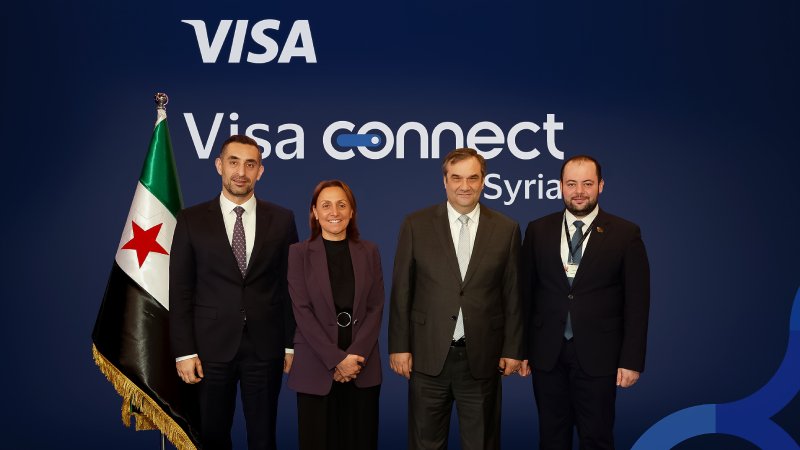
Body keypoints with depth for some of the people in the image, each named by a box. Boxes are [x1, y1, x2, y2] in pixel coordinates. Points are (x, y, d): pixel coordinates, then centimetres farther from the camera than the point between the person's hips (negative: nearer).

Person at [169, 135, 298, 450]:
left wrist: (292, 343, 3)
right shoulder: (191, 220, 0)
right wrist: (184, 351, -5)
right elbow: (180, 291, -1)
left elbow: (291, 285, 4)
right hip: (211, 347, 0)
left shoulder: (282, 220, 2)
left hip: (265, 347, 0)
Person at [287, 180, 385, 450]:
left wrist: (355, 355, -10)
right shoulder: (299, 253, -1)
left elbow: (375, 308, 2)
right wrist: (336, 359, -13)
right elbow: (302, 311, -7)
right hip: (316, 368, -2)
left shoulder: (369, 251, 6)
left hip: (363, 367, 2)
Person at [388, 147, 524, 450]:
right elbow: (401, 291, 0)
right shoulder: (416, 225, -1)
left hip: (482, 357, 1)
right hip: (428, 355, 0)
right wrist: (399, 346, -2)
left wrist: (512, 349, 3)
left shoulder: (506, 229, 2)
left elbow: (512, 294, 4)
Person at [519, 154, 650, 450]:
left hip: (598, 356, -2)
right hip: (547, 354, 2)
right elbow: (525, 293, 6)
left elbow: (637, 303, -3)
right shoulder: (538, 231, 3)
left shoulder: (625, 234, -3)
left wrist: (632, 360, -7)